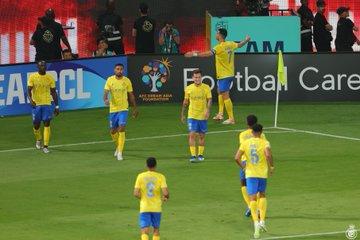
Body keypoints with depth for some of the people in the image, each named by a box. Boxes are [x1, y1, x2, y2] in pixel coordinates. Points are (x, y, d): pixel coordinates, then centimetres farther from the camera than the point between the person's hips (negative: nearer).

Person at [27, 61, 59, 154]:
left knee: (47, 124, -10)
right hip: (36, 104, 0)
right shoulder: (32, 77, -1)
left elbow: (53, 92, 8)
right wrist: (30, 99, -25)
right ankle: (38, 140, 37)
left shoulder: (50, 78, 3)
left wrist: (57, 106, 6)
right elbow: (29, 90, -5)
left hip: (47, 104, 0)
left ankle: (45, 146, -9)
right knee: (36, 125, 8)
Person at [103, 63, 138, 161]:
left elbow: (131, 95, 7)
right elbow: (106, 92, -11)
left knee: (121, 129, -16)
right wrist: (105, 99, -34)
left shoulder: (127, 81, -2)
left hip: (123, 109, -2)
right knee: (113, 131, 11)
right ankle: (118, 147, 38)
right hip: (113, 109, 2)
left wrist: (135, 108, 10)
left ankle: (120, 152, -14)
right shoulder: (110, 80, -2)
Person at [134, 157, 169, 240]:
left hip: (144, 208, -1)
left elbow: (136, 193, -7)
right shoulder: (160, 177, -6)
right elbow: (165, 193, -14)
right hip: (156, 208, 1)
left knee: (144, 232, -5)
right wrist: (166, 197, 9)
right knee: (156, 229, 20)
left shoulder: (140, 176, -3)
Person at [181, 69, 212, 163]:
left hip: (203, 116, 0)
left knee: (202, 136, 10)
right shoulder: (188, 88, 2)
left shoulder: (206, 88, -3)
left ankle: (200, 154, 23)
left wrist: (208, 110, -23)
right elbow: (185, 102, 11)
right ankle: (193, 155, -13)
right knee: (192, 135, -11)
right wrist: (182, 114, 12)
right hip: (192, 115, 0)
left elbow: (209, 100, -7)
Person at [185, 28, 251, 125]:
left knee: (225, 96, -8)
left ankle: (231, 118, -9)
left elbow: (208, 54, -33)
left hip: (224, 76, -10)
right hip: (230, 74, 10)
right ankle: (220, 114, 27)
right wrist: (246, 40, 45)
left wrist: (195, 54, -37)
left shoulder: (220, 47, -21)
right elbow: (239, 45, 24)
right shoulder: (230, 44, 4)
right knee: (220, 92, 24)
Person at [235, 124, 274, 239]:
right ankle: (262, 221, 11)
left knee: (253, 199, 0)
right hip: (263, 173, 0)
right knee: (262, 195, 21)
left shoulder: (245, 143, 0)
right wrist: (271, 167, -7)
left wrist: (242, 166, 12)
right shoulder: (265, 143, -5)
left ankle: (256, 222, -18)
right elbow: (268, 155, -24)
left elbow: (237, 158, -7)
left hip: (250, 174, 0)